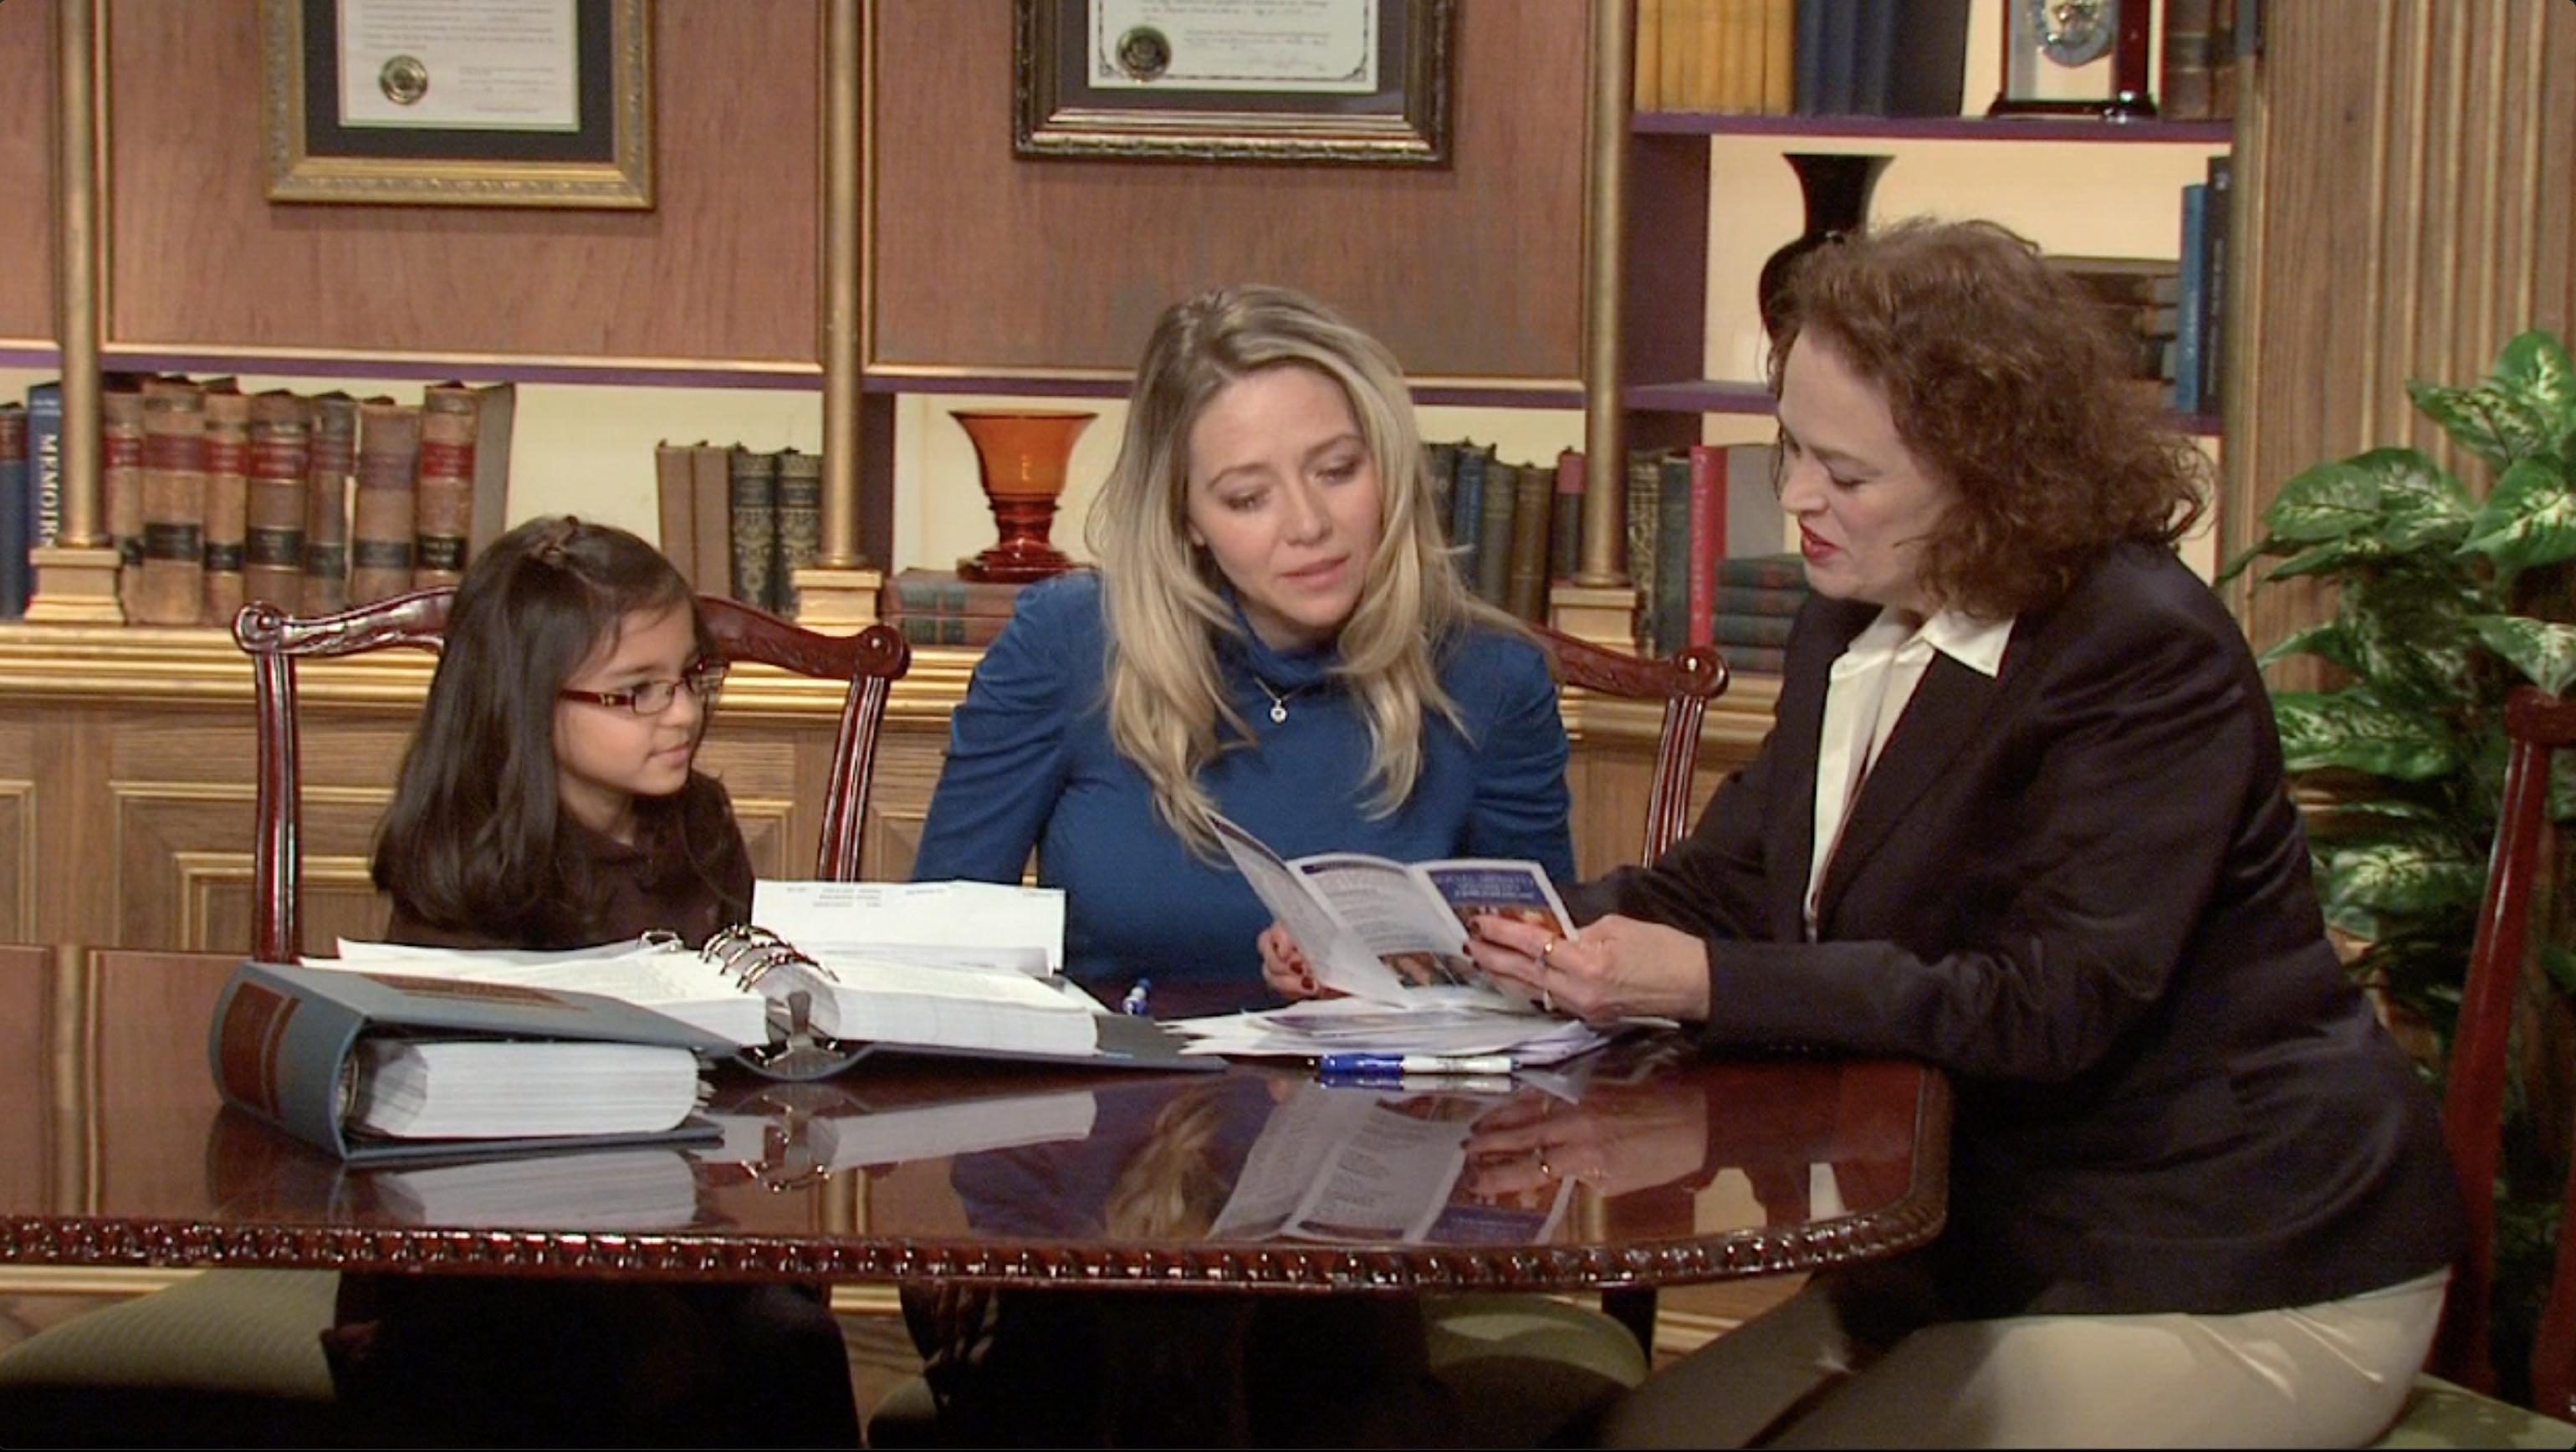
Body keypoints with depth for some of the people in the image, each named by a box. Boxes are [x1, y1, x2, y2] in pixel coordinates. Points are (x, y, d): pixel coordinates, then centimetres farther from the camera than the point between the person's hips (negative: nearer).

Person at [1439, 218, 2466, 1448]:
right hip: (1996, 1240, 8)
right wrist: (1558, 932, -14)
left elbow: (2054, 1005, -28)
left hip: (2238, 1288, -8)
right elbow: (1734, 874, 7)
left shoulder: (2148, 658, -21)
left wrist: (1710, 985, -34)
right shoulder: (1853, 628, 7)